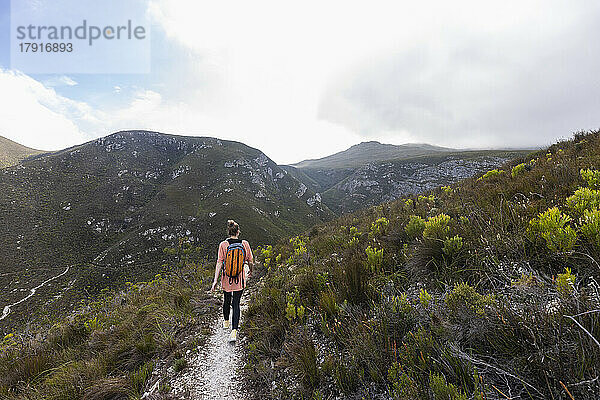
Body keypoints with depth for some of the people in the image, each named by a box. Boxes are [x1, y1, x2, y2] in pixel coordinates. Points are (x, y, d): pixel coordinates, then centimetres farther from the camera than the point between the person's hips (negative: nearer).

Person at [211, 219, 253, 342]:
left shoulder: (223, 245, -9)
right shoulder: (245, 244, -7)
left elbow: (219, 263, -13)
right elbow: (250, 261, 0)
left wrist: (215, 280, -11)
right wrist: (250, 272, 19)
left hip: (226, 278, 1)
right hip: (240, 279, -1)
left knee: (227, 300, 22)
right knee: (236, 303, 6)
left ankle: (226, 322, 43)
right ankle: (234, 331, -3)